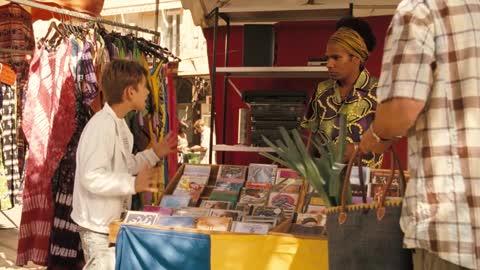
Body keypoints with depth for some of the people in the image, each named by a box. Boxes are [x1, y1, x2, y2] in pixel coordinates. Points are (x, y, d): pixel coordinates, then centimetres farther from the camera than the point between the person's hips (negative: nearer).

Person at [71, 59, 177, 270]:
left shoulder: (119, 123, 8)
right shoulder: (102, 125, -25)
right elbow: (92, 177, -31)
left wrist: (154, 154, 11)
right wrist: (133, 184, -35)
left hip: (113, 220, 10)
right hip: (99, 225, -10)